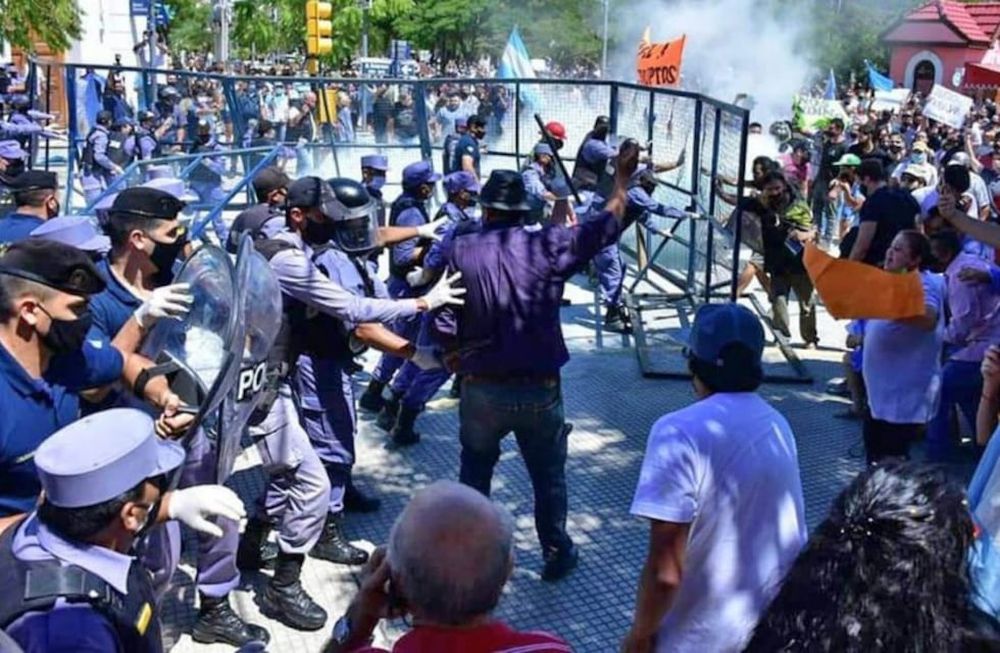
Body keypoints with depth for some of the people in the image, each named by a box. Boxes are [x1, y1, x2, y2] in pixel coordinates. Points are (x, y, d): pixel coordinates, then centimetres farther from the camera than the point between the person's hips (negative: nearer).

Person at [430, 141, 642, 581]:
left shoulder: (460, 252, -8)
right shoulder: (547, 246, -9)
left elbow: (443, 326, -8)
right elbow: (605, 226, 4)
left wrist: (456, 362, 12)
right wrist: (623, 176, 19)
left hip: (481, 389, 1)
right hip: (539, 390, 0)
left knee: (475, 472, 22)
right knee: (548, 477, 18)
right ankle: (556, 553, 31)